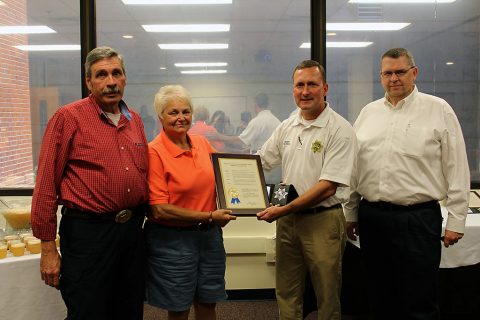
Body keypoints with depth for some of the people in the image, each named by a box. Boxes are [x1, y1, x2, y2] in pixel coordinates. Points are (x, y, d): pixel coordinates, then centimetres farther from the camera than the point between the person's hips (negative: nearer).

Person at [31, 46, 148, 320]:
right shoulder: (68, 117, -7)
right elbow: (46, 184, -8)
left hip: (133, 230, 6)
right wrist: (48, 248, -9)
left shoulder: (135, 120, 11)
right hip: (88, 232, -6)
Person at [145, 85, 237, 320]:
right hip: (172, 240, -5)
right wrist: (209, 216, -17)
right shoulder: (154, 152, -14)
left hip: (210, 236, 5)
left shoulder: (202, 143, 3)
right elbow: (159, 210, -17)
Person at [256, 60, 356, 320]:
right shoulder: (286, 127, 7)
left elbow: (327, 186, -18)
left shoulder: (339, 130, -12)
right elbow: (258, 163, 14)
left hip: (323, 220, -5)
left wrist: (284, 210, -19)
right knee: (286, 294, 16)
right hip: (287, 220, 6)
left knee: (327, 297, 9)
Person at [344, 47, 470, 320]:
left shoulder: (438, 110, -1)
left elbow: (457, 169, -3)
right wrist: (351, 213, 12)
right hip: (371, 216, 4)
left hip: (419, 219, -4)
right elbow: (354, 167, 13)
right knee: (380, 297, 15)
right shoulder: (369, 112, 10)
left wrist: (456, 220, -5)